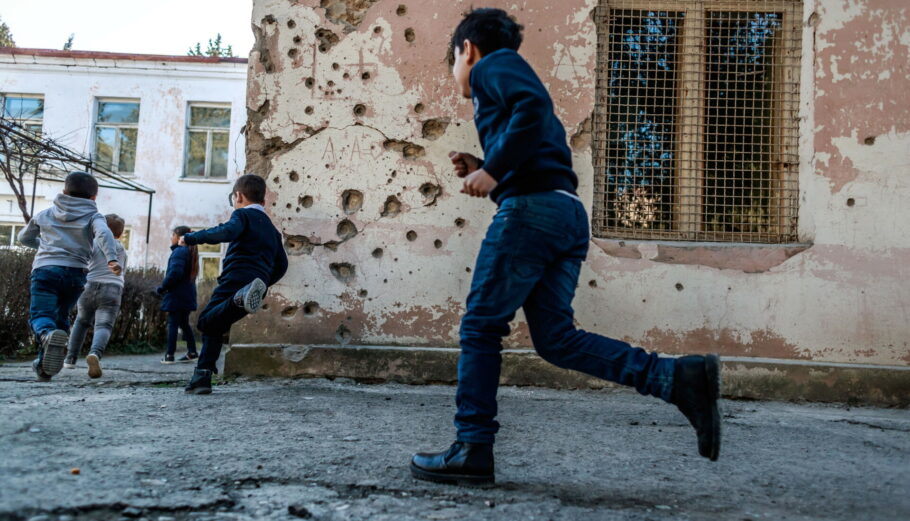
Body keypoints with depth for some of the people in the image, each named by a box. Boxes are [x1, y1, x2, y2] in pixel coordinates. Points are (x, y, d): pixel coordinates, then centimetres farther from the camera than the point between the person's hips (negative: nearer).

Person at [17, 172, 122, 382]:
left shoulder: (45, 214, 21)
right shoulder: (92, 216, 11)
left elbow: (24, 238, 35)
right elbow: (103, 233, -13)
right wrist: (112, 258, -28)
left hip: (45, 269, 0)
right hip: (75, 272, 0)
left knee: (40, 315, -10)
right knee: (61, 316, 18)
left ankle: (48, 335, -46)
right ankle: (45, 365, 12)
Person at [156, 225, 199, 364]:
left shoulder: (179, 251, -14)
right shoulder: (191, 252, 14)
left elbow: (175, 272, -25)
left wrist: (162, 288, -12)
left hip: (176, 295, -8)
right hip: (188, 295, 8)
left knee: (173, 323, -2)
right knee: (184, 323, 16)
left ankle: (169, 355, 1)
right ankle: (192, 352, 17)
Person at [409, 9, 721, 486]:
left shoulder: (494, 64, 7)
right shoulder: (510, 75, 33)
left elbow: (533, 105, -16)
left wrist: (494, 169, -12)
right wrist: (483, 171, 19)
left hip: (531, 210, -9)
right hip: (568, 215, 9)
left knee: (480, 327, -1)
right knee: (556, 338, 5)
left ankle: (473, 450, 4)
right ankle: (678, 377, -4)